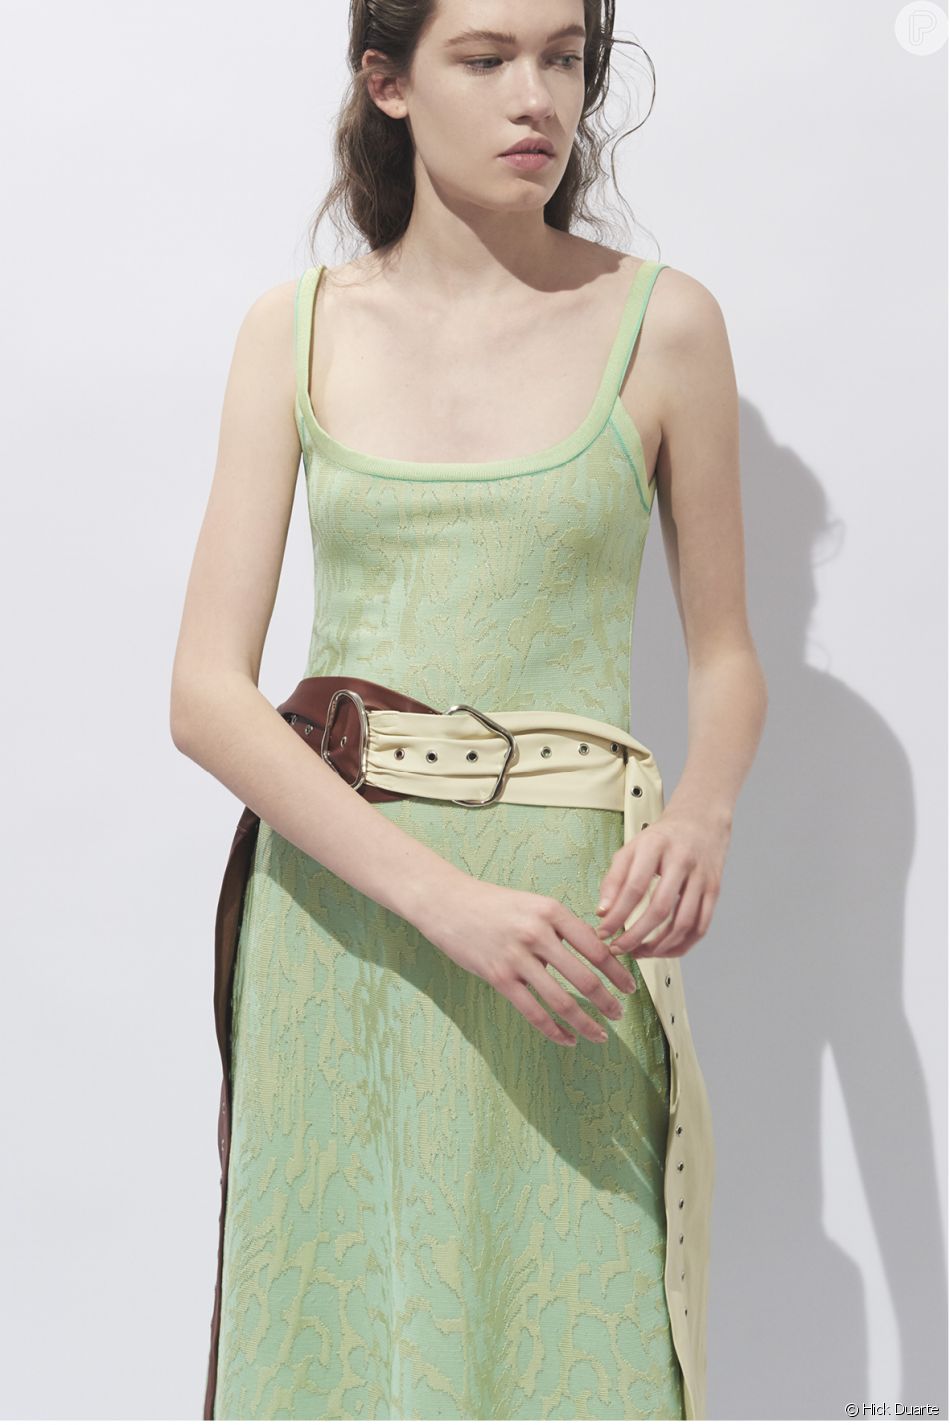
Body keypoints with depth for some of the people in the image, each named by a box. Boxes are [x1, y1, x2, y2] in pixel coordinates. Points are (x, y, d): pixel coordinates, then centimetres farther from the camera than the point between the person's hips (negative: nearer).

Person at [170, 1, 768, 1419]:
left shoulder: (662, 324, 0)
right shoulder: (296, 328, 3)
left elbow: (725, 654, 9)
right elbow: (207, 690, -5)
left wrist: (702, 812, -15)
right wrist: (447, 900, -19)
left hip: (559, 911, -1)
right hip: (331, 906, 2)